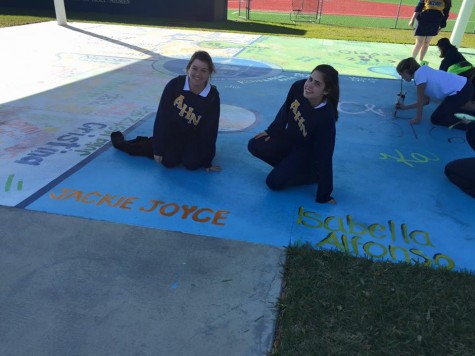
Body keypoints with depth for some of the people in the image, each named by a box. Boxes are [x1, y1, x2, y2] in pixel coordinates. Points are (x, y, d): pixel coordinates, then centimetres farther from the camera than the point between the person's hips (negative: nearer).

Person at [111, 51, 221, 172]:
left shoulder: (213, 97, -20)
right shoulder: (175, 84, -23)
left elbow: (210, 131, -14)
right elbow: (162, 117, -18)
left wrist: (206, 162, -12)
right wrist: (158, 149, -18)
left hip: (194, 138, 1)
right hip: (171, 132, -1)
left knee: (192, 163, -23)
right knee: (169, 161, -19)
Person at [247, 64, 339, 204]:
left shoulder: (326, 117, -36)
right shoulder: (298, 87, -23)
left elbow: (324, 154, -30)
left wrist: (324, 195, -24)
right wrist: (272, 130, 10)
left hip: (307, 152, -6)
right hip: (289, 138, 6)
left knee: (274, 182, -15)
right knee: (254, 146, -3)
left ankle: (313, 175, 5)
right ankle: (288, 166, 9)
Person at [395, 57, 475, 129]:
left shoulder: (419, 74, -12)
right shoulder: (423, 72, 16)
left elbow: (420, 100, -10)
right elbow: (425, 100, 18)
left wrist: (418, 118, -2)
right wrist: (405, 107, 24)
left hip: (460, 91, -9)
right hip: (464, 87, 9)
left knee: (435, 119, -2)